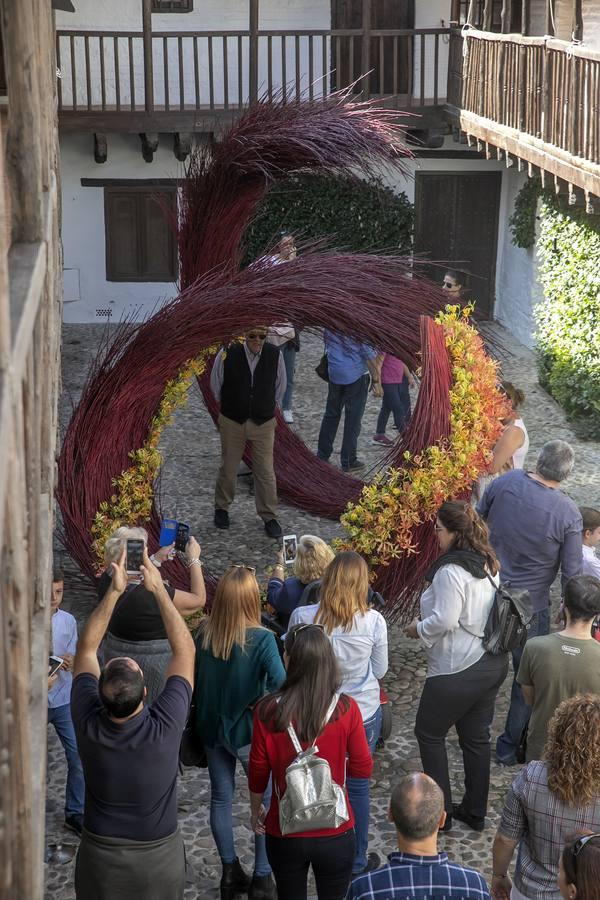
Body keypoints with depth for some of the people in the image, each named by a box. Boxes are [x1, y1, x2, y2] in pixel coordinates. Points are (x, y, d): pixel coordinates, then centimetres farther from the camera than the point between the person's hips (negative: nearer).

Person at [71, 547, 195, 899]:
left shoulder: (88, 723, -21)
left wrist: (114, 592, -11)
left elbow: (86, 648, -7)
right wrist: (159, 589, -13)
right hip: (159, 856, -1)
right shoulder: (165, 726, -27)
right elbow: (185, 650, -15)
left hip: (100, 855, 1)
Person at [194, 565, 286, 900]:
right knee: (267, 801, 13)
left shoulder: (204, 634, -11)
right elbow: (280, 686, -31)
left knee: (221, 797, 19)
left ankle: (230, 873, 31)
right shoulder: (261, 639, -24)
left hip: (212, 727, 5)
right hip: (249, 731, -4)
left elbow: (194, 679, 0)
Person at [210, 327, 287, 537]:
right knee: (228, 468, 13)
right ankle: (222, 508, 34)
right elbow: (215, 384, 3)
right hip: (232, 422, 0)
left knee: (265, 471, 2)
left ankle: (269, 517, 14)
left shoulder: (275, 355, -11)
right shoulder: (227, 354, -16)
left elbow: (281, 385, 8)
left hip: (264, 423, 0)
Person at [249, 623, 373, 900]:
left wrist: (255, 810, 13)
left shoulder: (268, 711, -16)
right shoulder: (346, 709, -16)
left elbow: (258, 773, -5)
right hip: (335, 833, 0)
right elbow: (363, 769, -6)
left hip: (285, 833, 0)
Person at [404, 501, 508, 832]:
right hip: (493, 663, 9)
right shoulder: (488, 564, 6)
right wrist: (428, 623, 13)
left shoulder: (451, 571, -23)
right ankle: (475, 812, 27)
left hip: (458, 670, -9)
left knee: (429, 733, 9)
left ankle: (441, 812, 14)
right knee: (476, 736, 17)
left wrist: (418, 628, -7)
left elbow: (444, 620, -25)